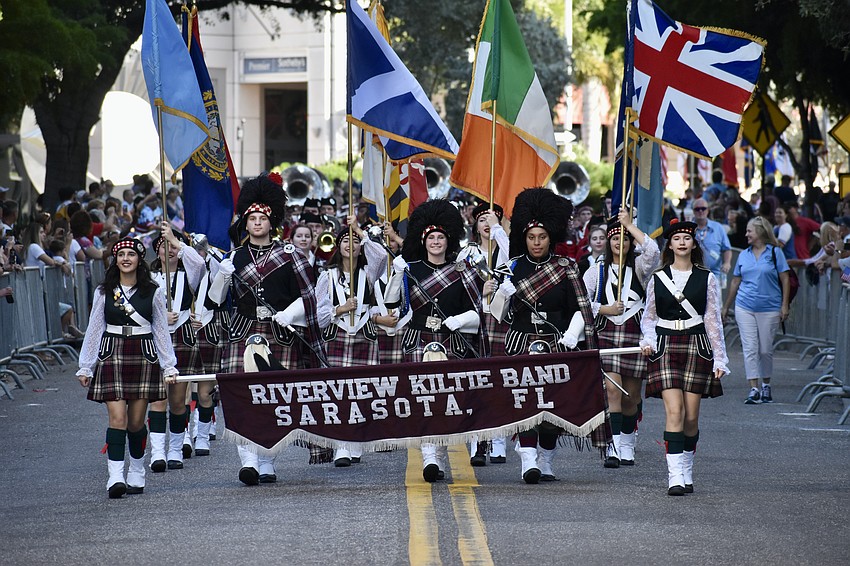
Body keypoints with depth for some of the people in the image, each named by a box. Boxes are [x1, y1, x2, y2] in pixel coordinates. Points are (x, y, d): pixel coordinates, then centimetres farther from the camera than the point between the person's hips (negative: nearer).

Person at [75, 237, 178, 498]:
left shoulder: (153, 292, 5)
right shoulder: (104, 292, 6)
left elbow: (161, 331, 10)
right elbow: (94, 330, 9)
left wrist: (168, 366, 7)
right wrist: (85, 367, 8)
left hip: (143, 355, 0)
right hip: (112, 356, 0)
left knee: (137, 421, 4)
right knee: (117, 417, -12)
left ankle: (137, 474, 21)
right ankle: (115, 477, -18)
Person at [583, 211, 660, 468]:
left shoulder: (639, 268, 6)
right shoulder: (596, 271, 8)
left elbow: (653, 250, -14)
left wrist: (630, 225, -10)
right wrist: (606, 309, -8)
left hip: (635, 335, 1)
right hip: (606, 335, -1)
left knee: (631, 396, 7)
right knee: (612, 389, -14)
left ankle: (627, 446, 22)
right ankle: (614, 448, -19)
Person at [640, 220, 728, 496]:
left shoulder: (706, 278, 6)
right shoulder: (657, 278, 7)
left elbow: (713, 320, 7)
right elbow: (649, 316, 16)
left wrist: (719, 358, 5)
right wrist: (647, 339, -4)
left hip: (696, 347, 1)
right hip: (665, 347, -1)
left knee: (691, 416, 2)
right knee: (674, 411, -13)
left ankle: (686, 472, 16)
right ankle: (675, 476, -16)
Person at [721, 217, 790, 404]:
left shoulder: (775, 253, 0)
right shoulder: (744, 255, 11)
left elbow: (785, 280, -1)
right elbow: (735, 282, 16)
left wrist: (784, 306, -8)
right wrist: (726, 307, 18)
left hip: (769, 309, -3)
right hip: (745, 308, 3)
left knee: (765, 350, 4)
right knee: (750, 348, -5)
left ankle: (766, 386, 23)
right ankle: (754, 389, -7)